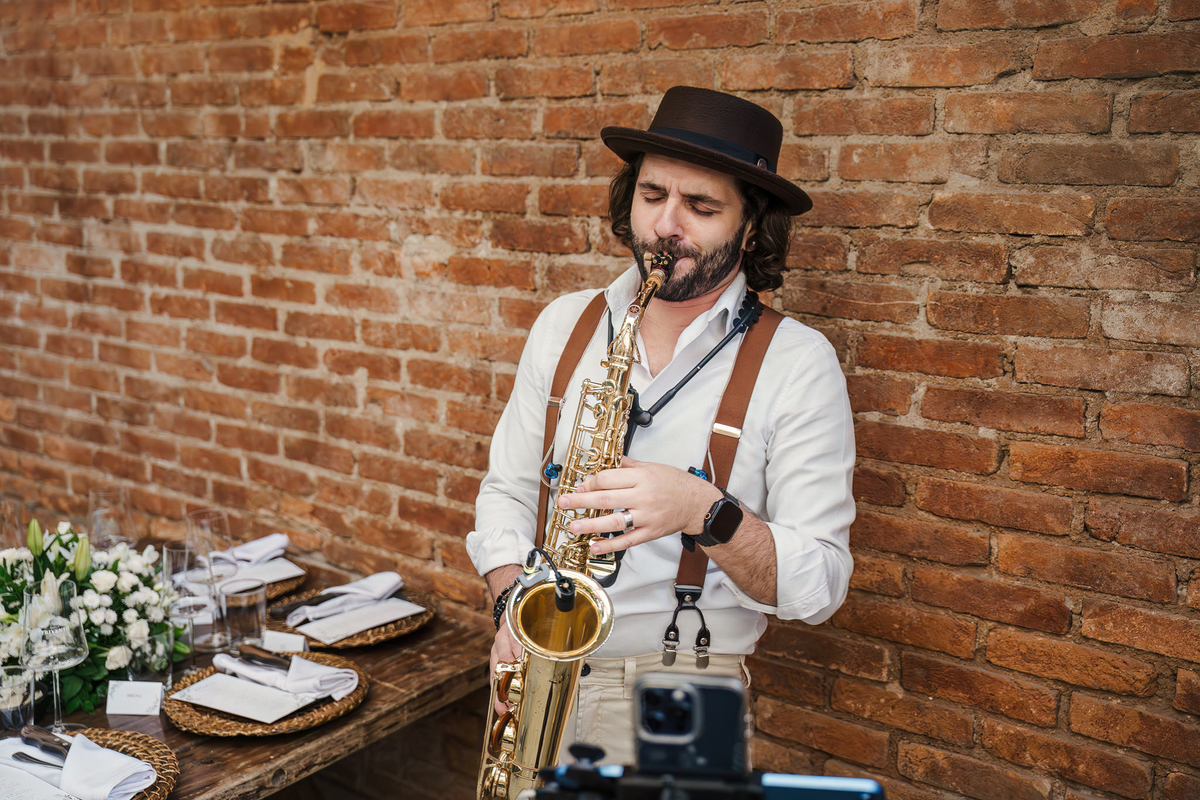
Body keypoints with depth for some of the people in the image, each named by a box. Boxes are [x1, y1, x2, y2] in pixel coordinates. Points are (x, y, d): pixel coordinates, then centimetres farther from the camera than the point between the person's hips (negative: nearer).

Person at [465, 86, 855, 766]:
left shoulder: (798, 363, -8)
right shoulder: (565, 324, 5)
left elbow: (821, 586, -11)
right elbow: (508, 491, 11)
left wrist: (705, 512, -28)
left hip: (680, 697, -3)